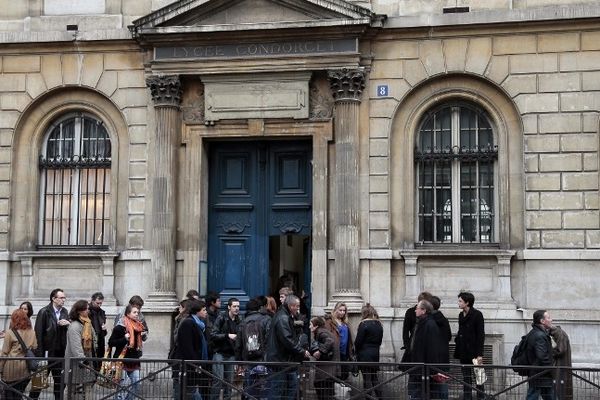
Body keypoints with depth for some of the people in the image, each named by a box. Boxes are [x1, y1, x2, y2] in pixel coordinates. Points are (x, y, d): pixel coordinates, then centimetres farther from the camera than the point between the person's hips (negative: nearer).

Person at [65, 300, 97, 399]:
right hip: (77, 364, -9)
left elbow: (93, 341, 21)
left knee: (87, 389, 10)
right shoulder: (74, 326, -17)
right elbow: (76, 347, -22)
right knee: (78, 391, -4)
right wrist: (83, 361, -24)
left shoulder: (87, 324, 13)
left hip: (87, 361, 9)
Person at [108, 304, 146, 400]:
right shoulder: (120, 327, -12)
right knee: (122, 385, -4)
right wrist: (124, 339, -22)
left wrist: (143, 336, 5)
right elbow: (110, 343, -13)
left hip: (134, 360, 7)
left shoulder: (138, 326, 9)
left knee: (136, 384, 6)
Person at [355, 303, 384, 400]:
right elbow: (380, 340, 12)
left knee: (367, 378, -1)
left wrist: (356, 352, 3)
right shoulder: (379, 324, 7)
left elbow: (358, 341, -12)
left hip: (364, 354, -7)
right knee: (374, 377, 16)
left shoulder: (364, 324, -13)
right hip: (375, 353, 7)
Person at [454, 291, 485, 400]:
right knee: (466, 378, 10)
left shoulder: (477, 315, -10)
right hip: (463, 352, 7)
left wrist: (479, 354, -16)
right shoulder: (461, 315, 12)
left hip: (473, 351, -7)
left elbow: (481, 335, -12)